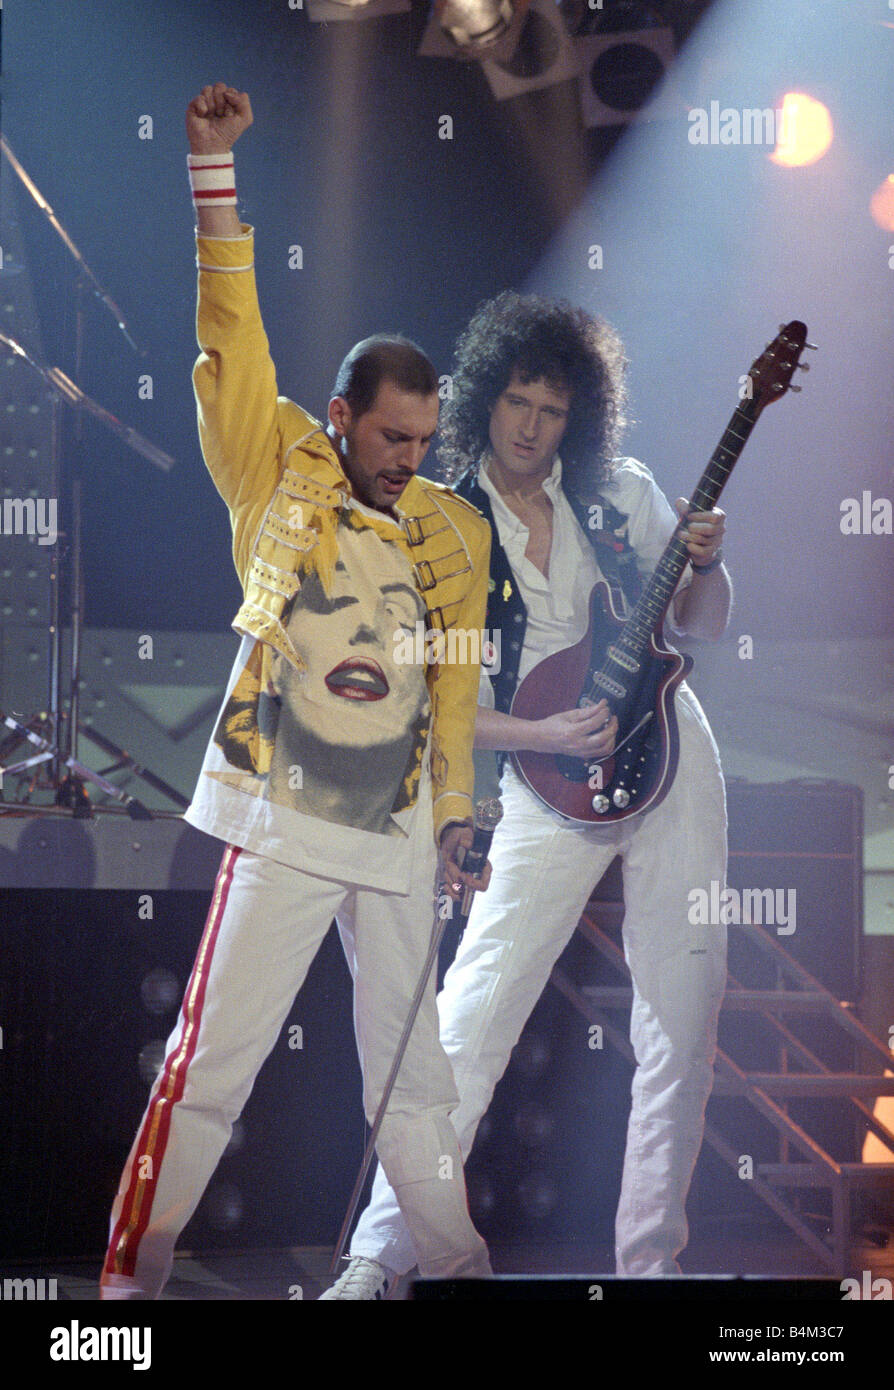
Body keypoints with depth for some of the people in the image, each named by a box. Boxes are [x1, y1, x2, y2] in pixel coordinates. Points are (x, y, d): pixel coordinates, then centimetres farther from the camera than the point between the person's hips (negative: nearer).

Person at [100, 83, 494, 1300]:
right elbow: (234, 337, -10)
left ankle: (455, 1257, 24)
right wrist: (214, 174, -17)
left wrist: (458, 811, 12)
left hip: (400, 834, 4)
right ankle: (134, 1268, 2)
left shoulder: (452, 532, 10)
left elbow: (456, 684, 15)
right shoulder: (281, 476, -1)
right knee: (215, 1054, -6)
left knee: (411, 1057, 13)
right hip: (285, 820, -4)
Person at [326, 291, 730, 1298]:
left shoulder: (622, 494, 5)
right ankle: (379, 1257, -3)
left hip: (673, 762, 3)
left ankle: (648, 1262, 14)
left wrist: (705, 565, -7)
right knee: (469, 1022, -10)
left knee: (682, 1027, 2)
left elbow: (702, 626, 14)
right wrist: (550, 737, -17)